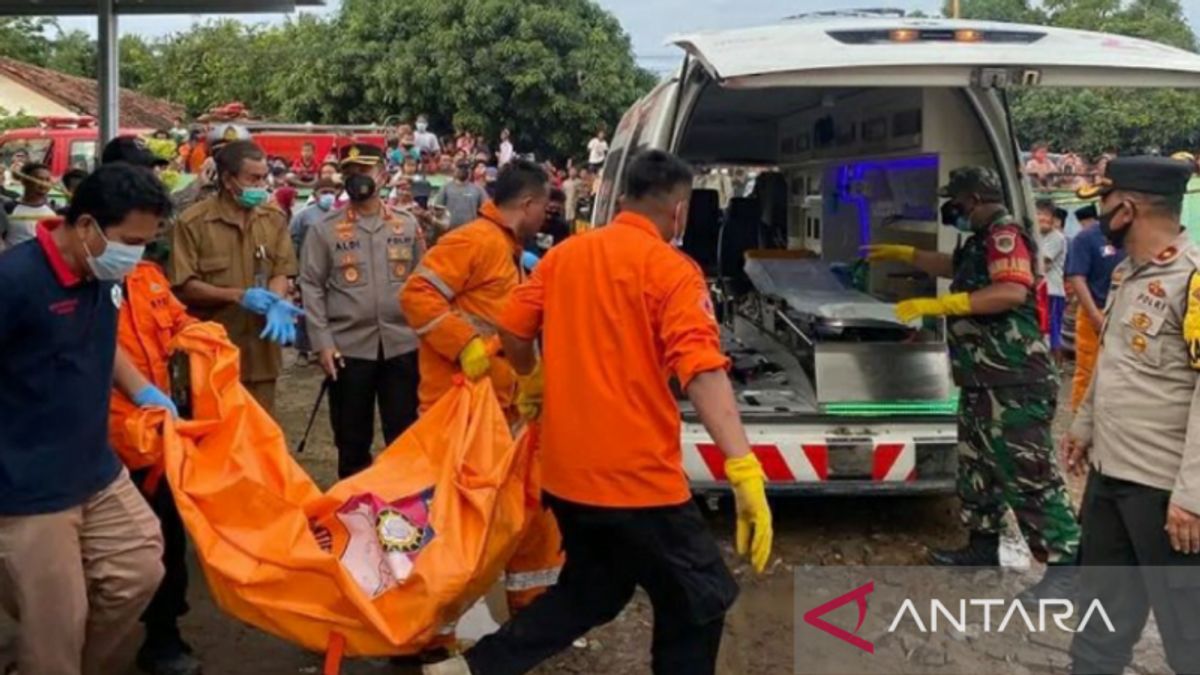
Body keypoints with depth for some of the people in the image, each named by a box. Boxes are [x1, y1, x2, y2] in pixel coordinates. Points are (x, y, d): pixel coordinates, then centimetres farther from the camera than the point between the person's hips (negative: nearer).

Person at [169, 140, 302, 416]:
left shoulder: (274, 219, 6)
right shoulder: (193, 222, -8)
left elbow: (281, 272, 3)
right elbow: (183, 287, -9)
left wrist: (276, 304, -19)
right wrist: (238, 295, -19)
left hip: (259, 352, 4)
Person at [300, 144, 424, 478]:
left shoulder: (408, 225, 8)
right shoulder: (325, 229, 1)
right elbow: (311, 287, -1)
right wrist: (322, 341, -9)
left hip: (402, 343, 1)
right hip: (349, 346, -1)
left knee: (404, 434, 9)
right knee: (352, 438, 11)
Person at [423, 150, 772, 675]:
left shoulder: (565, 254, 8)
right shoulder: (671, 269, -9)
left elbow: (513, 330, 12)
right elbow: (702, 370, -21)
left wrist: (532, 381, 32)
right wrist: (743, 468, -28)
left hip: (565, 468, 7)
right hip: (636, 473, -6)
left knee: (592, 588, 25)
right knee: (699, 599, 12)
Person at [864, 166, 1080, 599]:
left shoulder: (1005, 235, -14)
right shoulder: (982, 240, 17)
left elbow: (1012, 291, -30)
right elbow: (955, 269, 39)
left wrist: (937, 306, -28)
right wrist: (901, 253, 37)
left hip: (1014, 384, -11)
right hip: (983, 382, 11)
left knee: (1029, 475, -9)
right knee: (976, 466, 19)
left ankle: (1065, 566, -3)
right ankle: (982, 546, 32)